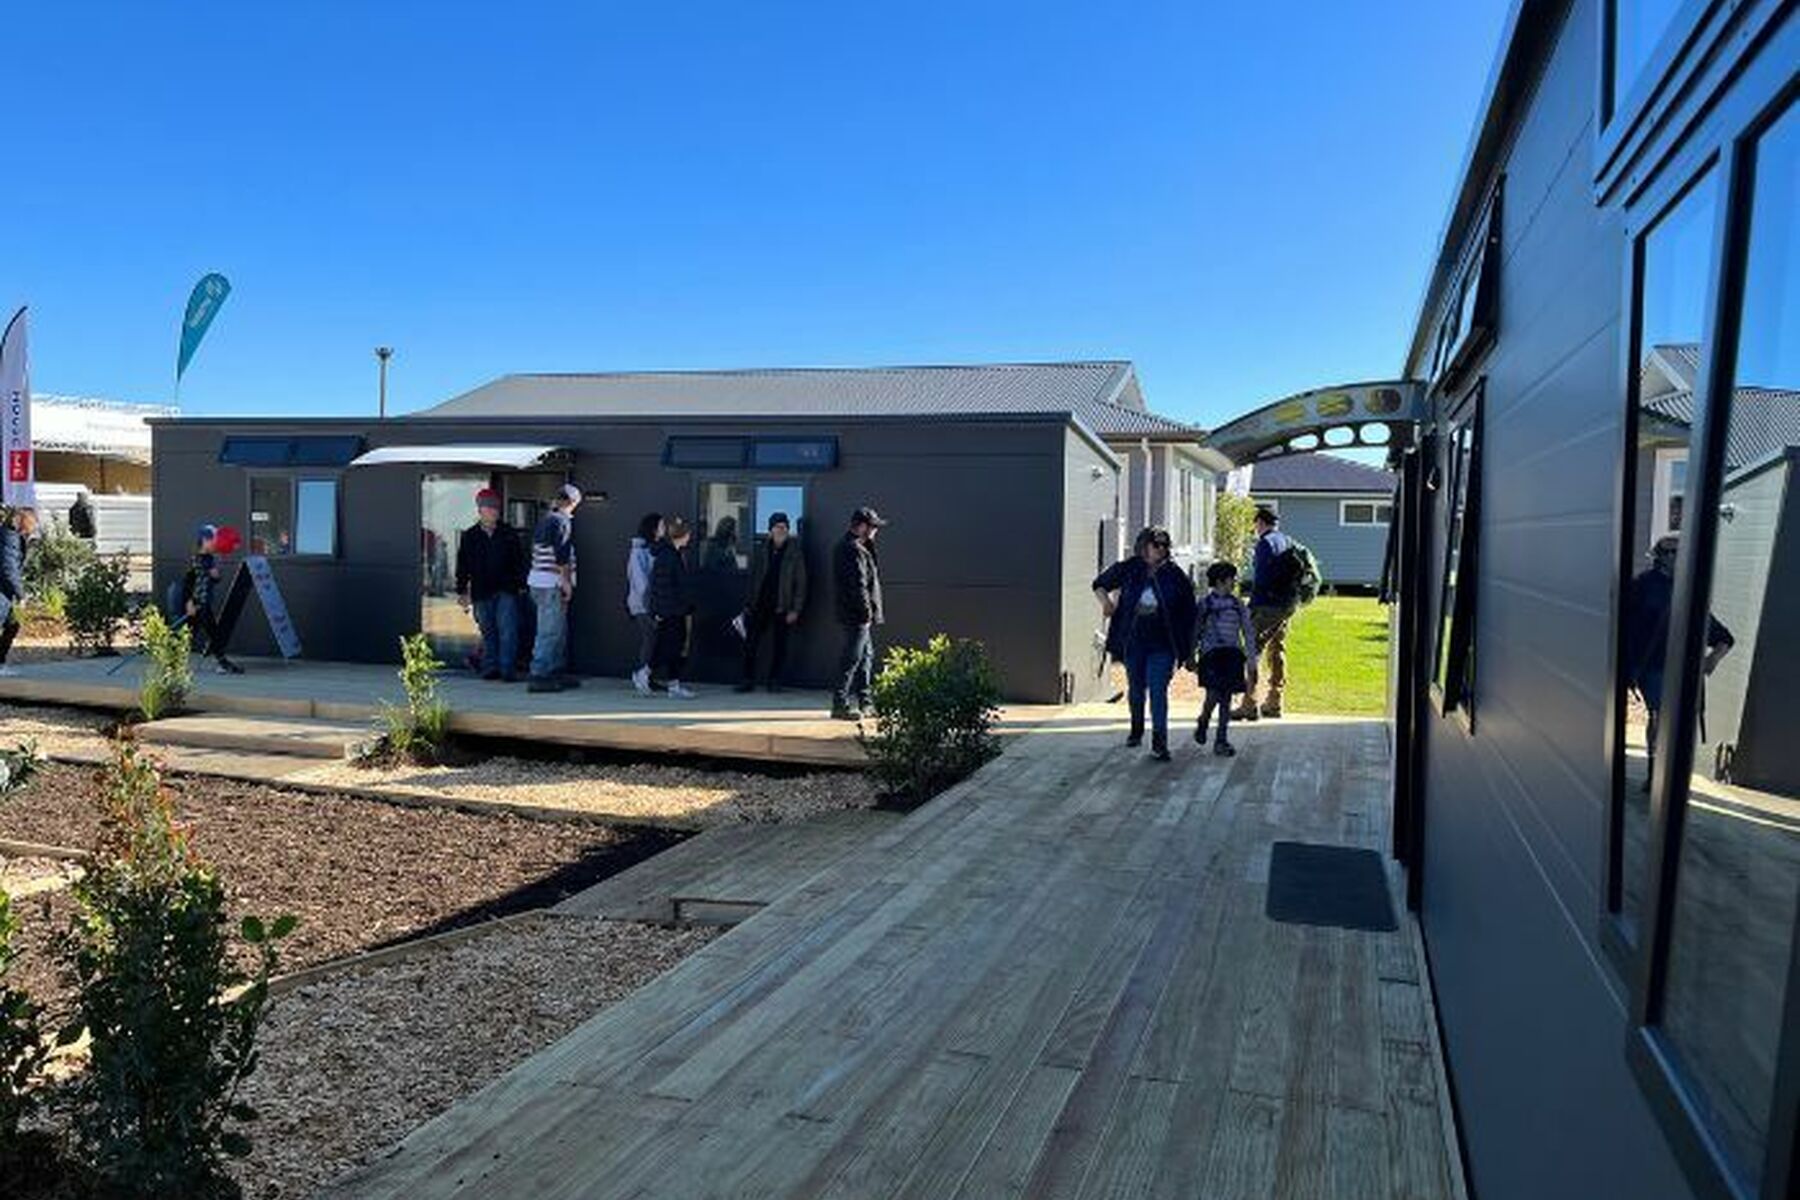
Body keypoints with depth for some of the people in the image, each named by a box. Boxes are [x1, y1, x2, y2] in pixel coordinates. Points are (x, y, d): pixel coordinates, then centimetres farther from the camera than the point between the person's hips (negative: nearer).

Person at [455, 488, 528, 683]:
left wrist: (521, 585, 4)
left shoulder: (509, 533, 7)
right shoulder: (469, 537, 7)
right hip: (481, 593, 1)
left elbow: (519, 562, 9)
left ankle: (507, 669, -7)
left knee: (508, 630, -8)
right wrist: (462, 592, 7)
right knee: (488, 632, 9)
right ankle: (490, 668, 16)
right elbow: (462, 566, 10)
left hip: (506, 591, -1)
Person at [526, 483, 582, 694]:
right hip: (551, 583, -10)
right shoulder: (562, 521, -11)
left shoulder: (545, 520, 16)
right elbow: (562, 553, -18)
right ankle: (539, 676, -9)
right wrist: (566, 581, -15)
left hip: (538, 580, 10)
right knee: (550, 632, -8)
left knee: (559, 631, 16)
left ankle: (558, 672, 22)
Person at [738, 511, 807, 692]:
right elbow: (751, 578, 9)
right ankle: (748, 680, 9)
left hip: (782, 608, -2)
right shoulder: (760, 550, 5)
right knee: (750, 643, 0)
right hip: (759, 606, 2)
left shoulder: (794, 553, -1)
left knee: (779, 645, 5)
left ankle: (775, 681, 16)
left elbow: (801, 583, -2)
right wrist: (748, 604, 4)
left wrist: (795, 610, -8)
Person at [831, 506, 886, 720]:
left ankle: (863, 702, 24)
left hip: (859, 616, 11)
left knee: (866, 656, 17)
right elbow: (859, 585, -21)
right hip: (857, 616, -11)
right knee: (852, 659, -7)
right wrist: (867, 613, -19)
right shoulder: (854, 550, -18)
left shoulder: (847, 546, 17)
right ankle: (840, 704, -3)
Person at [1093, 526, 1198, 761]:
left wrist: (1185, 645, -2)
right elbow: (1100, 584, 13)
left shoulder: (1174, 576, -4)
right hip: (1133, 642, 2)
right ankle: (1136, 730, 39)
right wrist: (1106, 602, -8)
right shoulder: (1127, 569, -2)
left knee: (1158, 691, -11)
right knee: (1136, 688, 16)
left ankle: (1159, 743, -10)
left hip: (1162, 645, -2)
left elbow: (1189, 611, 2)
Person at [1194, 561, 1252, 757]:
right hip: (1211, 653, -3)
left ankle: (1221, 740, 8)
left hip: (1232, 654, 3)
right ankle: (1203, 724, 16)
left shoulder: (1238, 605, 9)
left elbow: (1248, 632, 13)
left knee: (1226, 698, 2)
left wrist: (1250, 657, 7)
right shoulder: (1204, 603, 1)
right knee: (1213, 695, -13)